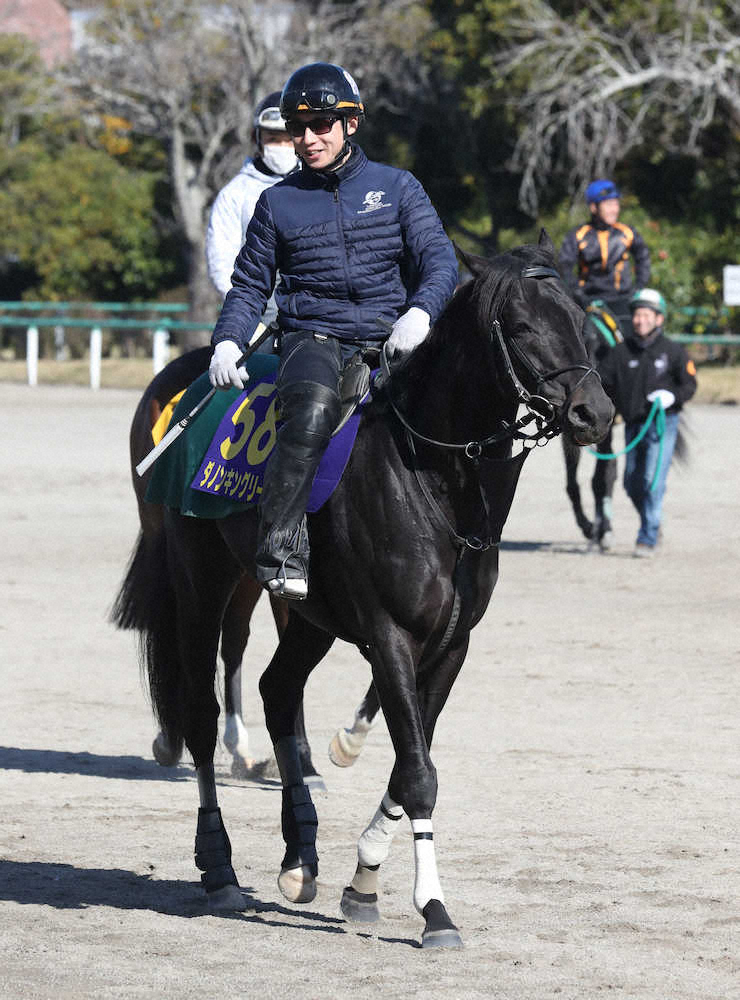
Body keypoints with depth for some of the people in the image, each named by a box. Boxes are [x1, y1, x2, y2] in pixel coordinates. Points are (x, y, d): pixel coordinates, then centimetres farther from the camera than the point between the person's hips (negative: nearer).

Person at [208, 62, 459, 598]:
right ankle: (281, 551, -40)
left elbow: (439, 258, 2)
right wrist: (228, 340, -1)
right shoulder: (278, 201, 12)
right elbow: (250, 284, 17)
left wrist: (420, 312, -19)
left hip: (388, 336, 2)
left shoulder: (396, 187, 10)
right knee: (313, 404, -35)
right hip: (313, 337, -2)